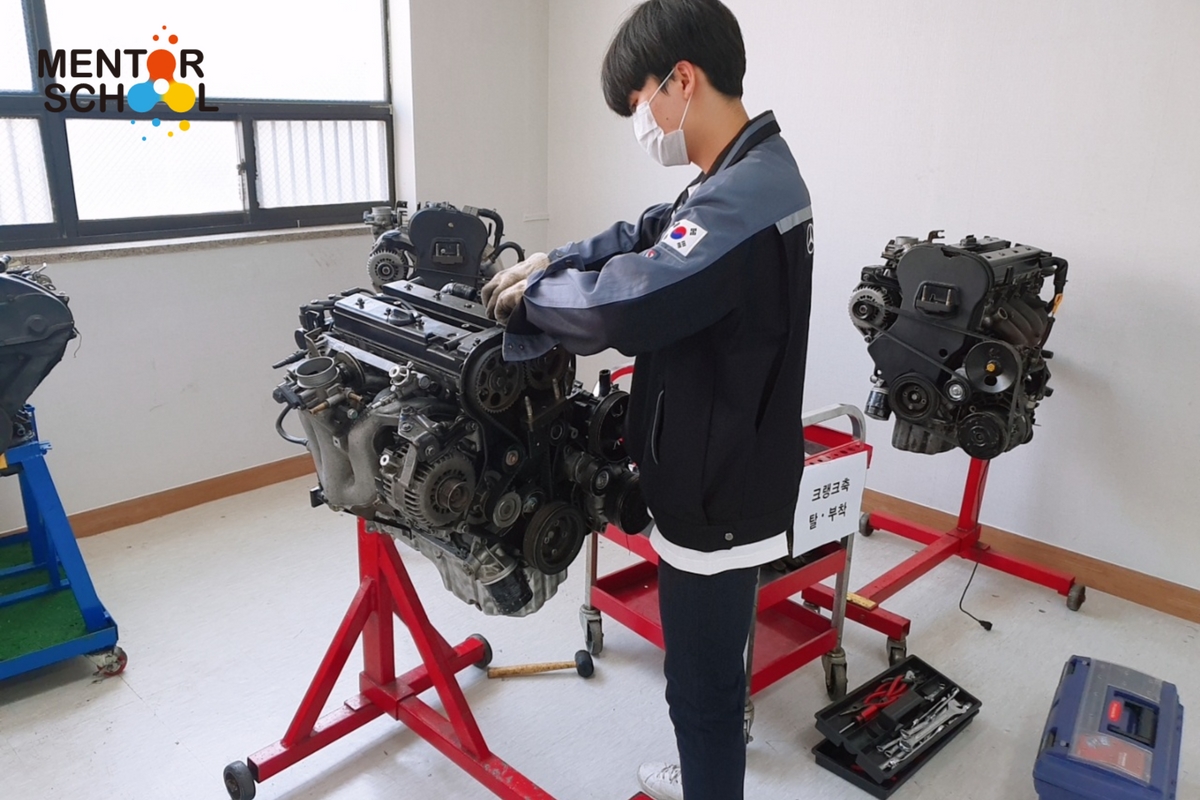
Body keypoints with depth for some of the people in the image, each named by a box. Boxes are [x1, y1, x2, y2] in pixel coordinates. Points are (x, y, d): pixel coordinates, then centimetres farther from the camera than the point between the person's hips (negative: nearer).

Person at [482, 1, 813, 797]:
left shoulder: (743, 199, -27)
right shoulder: (754, 174, 8)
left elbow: (619, 308, -37)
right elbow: (647, 239, 16)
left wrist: (533, 294, -17)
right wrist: (549, 263, 2)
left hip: (716, 497, -11)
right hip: (727, 479, 11)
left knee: (703, 680, 9)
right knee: (709, 668, 28)